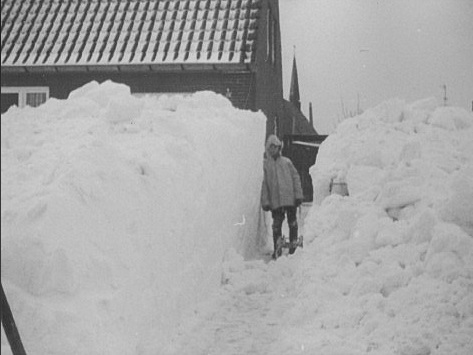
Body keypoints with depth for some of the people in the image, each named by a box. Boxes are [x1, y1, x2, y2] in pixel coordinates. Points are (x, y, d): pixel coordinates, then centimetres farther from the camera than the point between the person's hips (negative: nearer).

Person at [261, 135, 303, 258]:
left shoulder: (286, 162, 10)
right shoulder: (265, 165, 8)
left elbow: (295, 178, 9)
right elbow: (263, 184, 6)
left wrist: (298, 195, 1)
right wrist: (265, 201, 0)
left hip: (290, 198, 1)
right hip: (275, 201, -1)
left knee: (292, 223, 6)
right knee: (277, 225, -3)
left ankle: (293, 246, 17)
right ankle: (277, 249, 3)